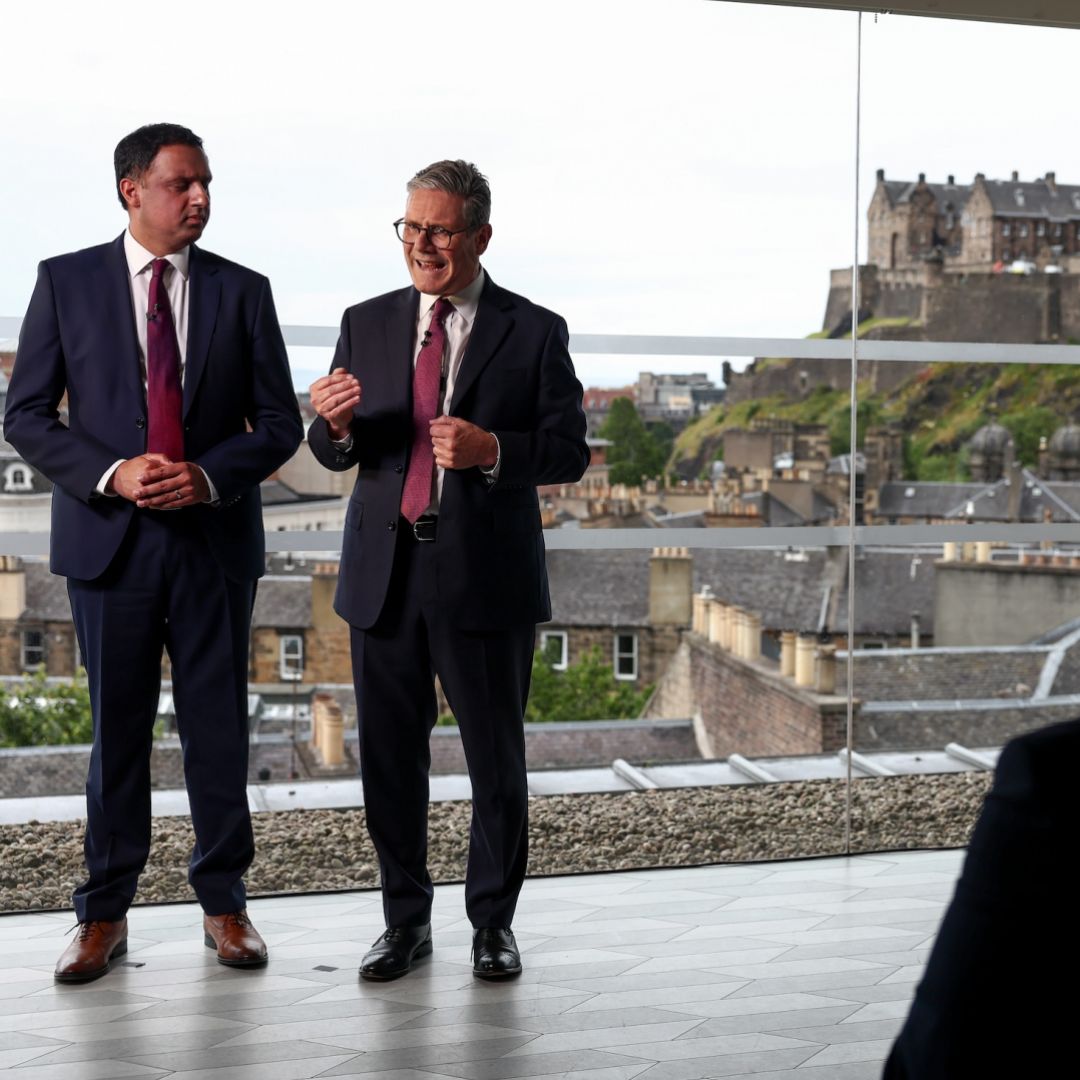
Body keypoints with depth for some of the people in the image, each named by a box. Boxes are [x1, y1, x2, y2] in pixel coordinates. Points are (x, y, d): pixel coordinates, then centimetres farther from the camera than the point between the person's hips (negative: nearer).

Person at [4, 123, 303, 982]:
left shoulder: (243, 291, 5)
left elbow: (279, 423, 5)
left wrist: (211, 477, -13)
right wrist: (112, 474, -15)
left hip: (215, 536, 1)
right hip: (109, 537, -1)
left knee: (220, 725, 5)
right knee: (117, 729, 5)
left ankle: (224, 904, 18)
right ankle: (105, 916, 16)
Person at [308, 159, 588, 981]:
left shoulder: (533, 332, 0)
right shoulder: (367, 325, 8)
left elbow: (569, 451, -3)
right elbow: (337, 454, 7)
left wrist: (492, 450, -21)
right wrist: (334, 423, -16)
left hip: (486, 574, -2)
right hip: (385, 572, 3)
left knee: (496, 757, 6)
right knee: (390, 756, 8)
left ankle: (494, 921, 21)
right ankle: (406, 920, 21)